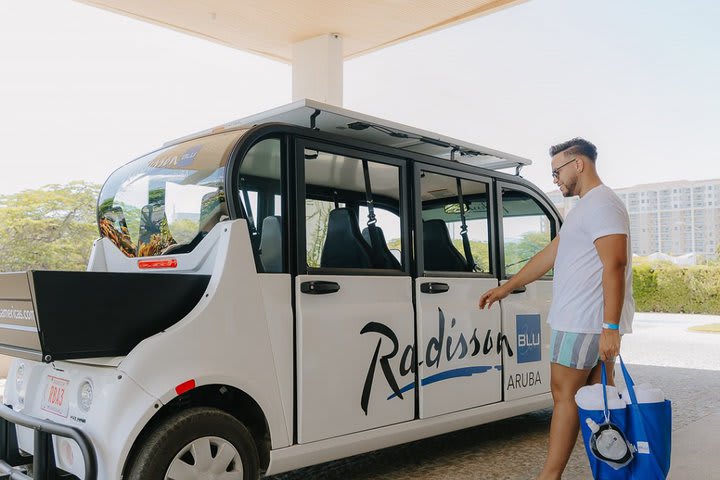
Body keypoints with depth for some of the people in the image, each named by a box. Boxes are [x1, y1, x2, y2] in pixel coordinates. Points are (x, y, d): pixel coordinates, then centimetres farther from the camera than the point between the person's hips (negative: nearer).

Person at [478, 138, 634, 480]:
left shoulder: (602, 204, -12)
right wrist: (505, 288, 21)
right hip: (590, 321, 10)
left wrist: (610, 327, -26)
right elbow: (548, 255, 21)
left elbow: (614, 266, -21)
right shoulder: (586, 207, 20)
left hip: (586, 321, -10)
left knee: (564, 393, -5)